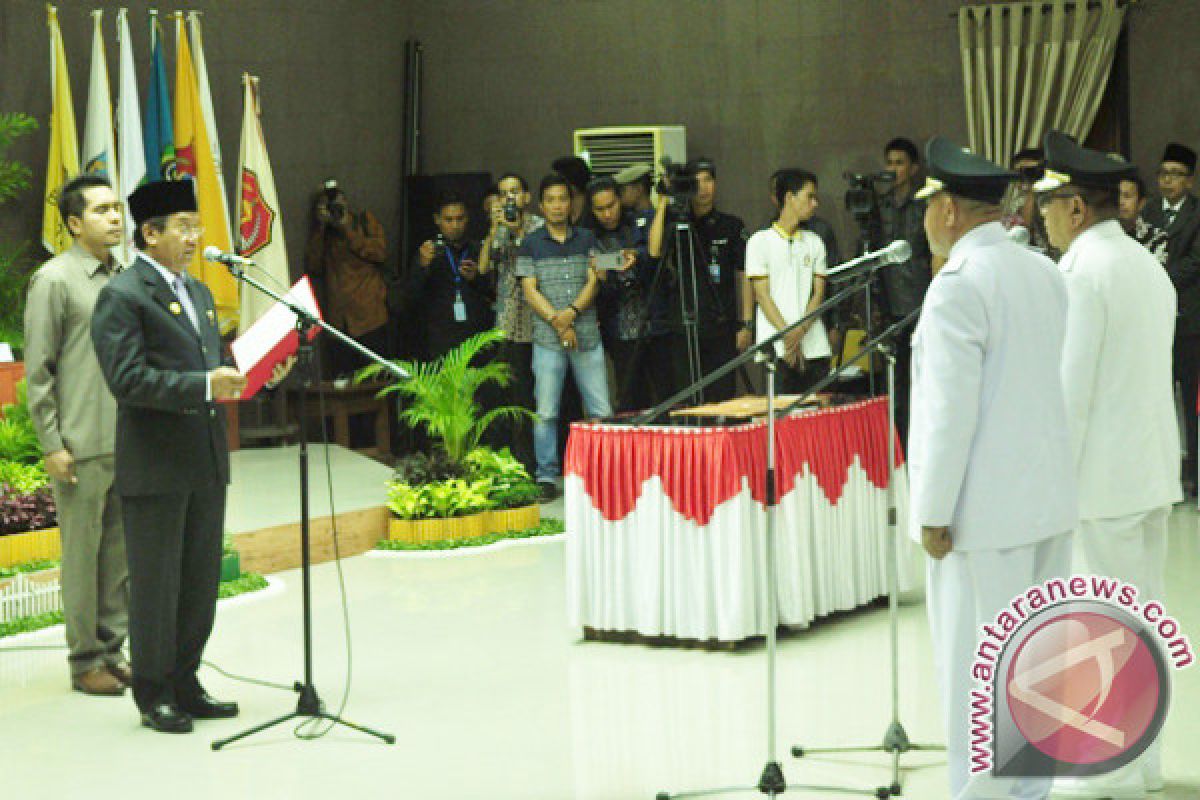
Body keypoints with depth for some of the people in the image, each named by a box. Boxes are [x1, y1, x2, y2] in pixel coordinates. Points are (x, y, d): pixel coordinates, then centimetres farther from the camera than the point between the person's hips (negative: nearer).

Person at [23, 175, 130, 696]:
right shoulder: (54, 280, -6)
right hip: (81, 446, -6)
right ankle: (85, 660, 9)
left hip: (128, 440, 6)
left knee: (120, 549, 10)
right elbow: (37, 369, -8)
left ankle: (112, 649, 19)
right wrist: (52, 444, -11)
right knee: (82, 551, 1)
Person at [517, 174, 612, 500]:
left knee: (601, 410, -1)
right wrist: (558, 323, -10)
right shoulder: (531, 244, 6)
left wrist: (572, 311, -13)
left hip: (587, 335, 1)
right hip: (547, 338, -1)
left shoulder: (586, 239, 11)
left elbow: (593, 281, 4)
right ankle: (546, 477, 3)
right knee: (546, 412, -4)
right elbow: (530, 290, 0)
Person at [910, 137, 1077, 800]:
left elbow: (950, 412, -20)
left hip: (986, 512, -8)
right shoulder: (1045, 274, 9)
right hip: (1050, 497, 9)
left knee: (975, 671, -1)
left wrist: (933, 515, -14)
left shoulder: (958, 286, -17)